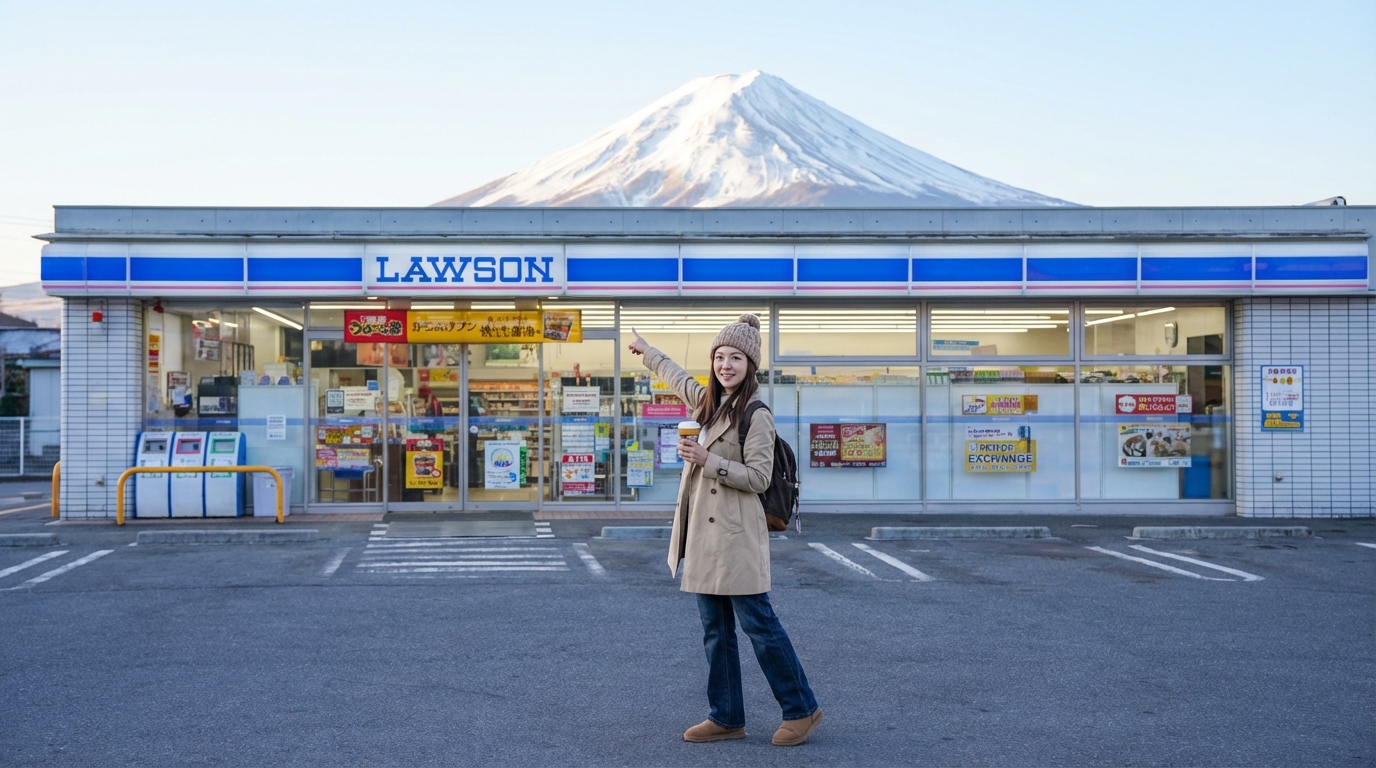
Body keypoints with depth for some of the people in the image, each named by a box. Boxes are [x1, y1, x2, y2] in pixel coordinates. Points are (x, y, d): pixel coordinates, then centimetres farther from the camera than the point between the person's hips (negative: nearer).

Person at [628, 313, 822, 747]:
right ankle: (726, 718, 17)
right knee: (715, 631, 10)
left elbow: (758, 478, -14)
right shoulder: (707, 401, 13)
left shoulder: (757, 416, -11)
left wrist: (707, 460, -20)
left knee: (757, 622, -6)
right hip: (703, 533, 8)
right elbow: (676, 377, 33)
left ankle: (801, 710, 7)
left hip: (736, 533, -8)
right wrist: (645, 350, 46)